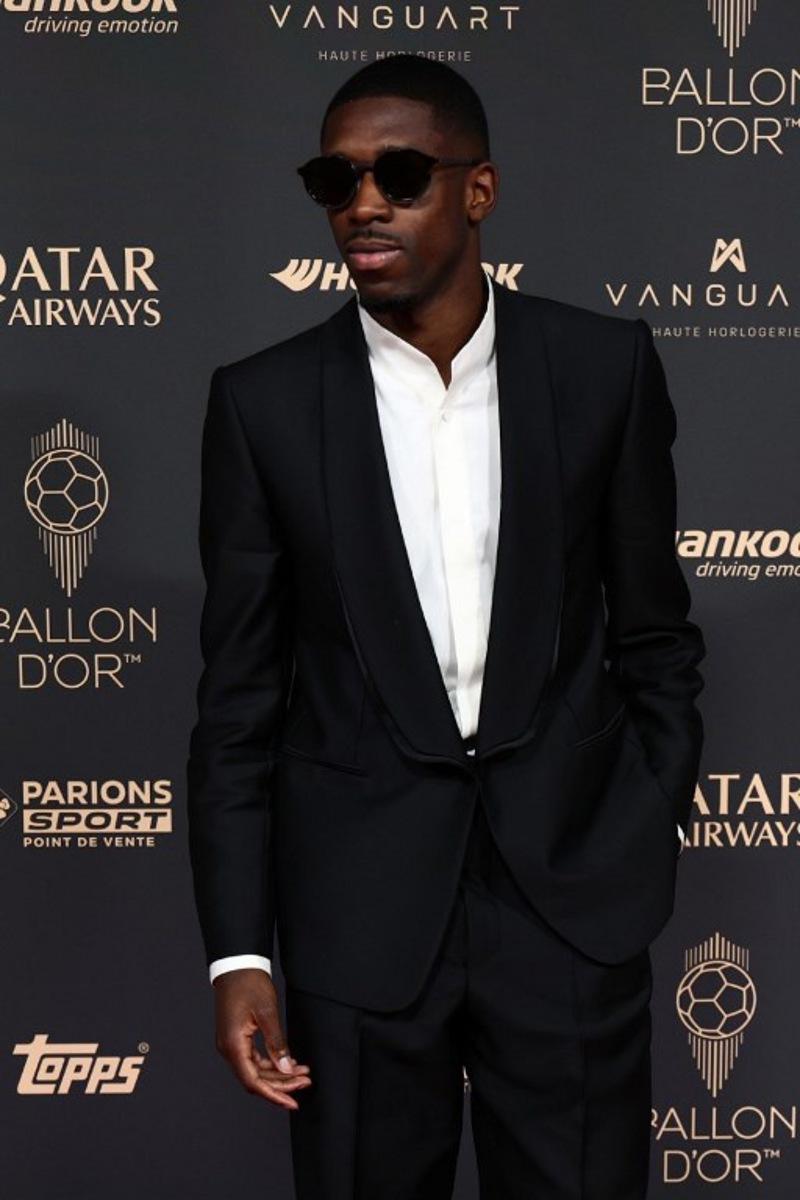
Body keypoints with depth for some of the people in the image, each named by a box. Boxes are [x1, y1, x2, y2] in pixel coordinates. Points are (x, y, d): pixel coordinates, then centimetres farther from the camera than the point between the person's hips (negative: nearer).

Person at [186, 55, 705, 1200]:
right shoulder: (266, 403, -2)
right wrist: (238, 951, -3)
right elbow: (238, 694, 1)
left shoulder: (605, 367, 0)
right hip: (359, 902, 0)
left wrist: (648, 836, 2)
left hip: (573, 888, 1)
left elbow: (654, 632, 8)